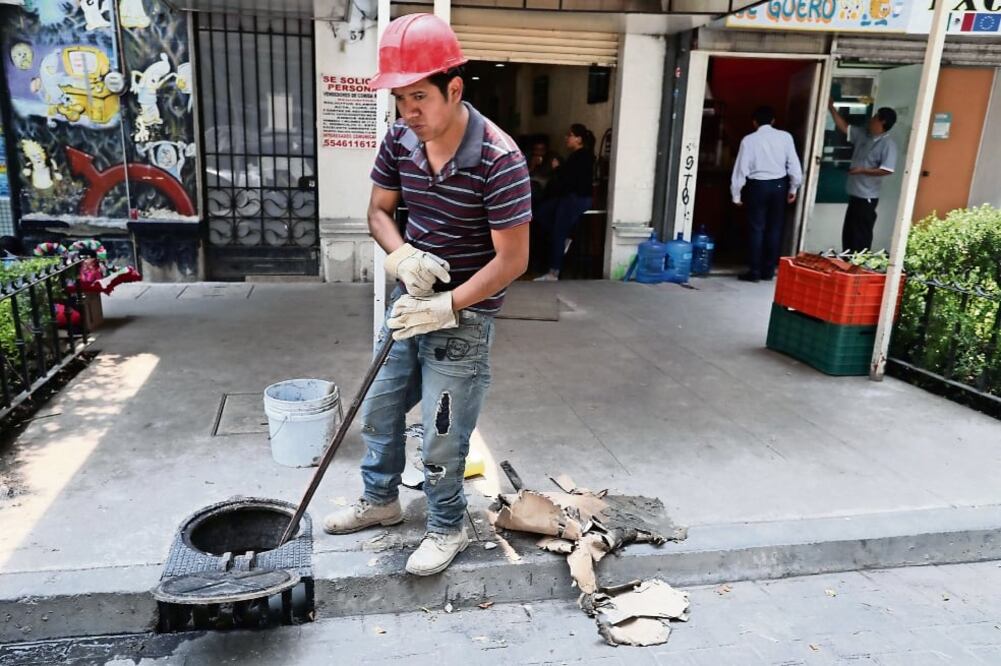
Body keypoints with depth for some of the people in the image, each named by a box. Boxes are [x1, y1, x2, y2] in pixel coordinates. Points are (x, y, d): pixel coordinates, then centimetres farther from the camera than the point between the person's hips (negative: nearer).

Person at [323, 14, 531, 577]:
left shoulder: (499, 159, -24)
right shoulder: (399, 140, -6)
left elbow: (512, 260, -22)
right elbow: (379, 211, 7)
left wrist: (445, 307, -26)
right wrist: (403, 256, -14)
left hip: (465, 317, -7)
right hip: (409, 303, 7)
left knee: (442, 439, 2)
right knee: (379, 410, 20)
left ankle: (448, 529, 28)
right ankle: (381, 500, 44)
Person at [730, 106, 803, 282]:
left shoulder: (749, 139, -6)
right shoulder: (785, 137, 0)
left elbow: (741, 168, -5)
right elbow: (794, 164, 1)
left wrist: (736, 194, 1)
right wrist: (793, 188, 11)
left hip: (758, 186, -2)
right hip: (779, 185, 2)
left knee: (756, 228, 3)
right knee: (775, 228, 10)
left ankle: (754, 271, 4)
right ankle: (768, 270, 15)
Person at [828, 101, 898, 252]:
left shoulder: (888, 144, -13)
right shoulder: (862, 136, 9)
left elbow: (887, 169, -21)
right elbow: (843, 127, 16)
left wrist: (862, 170, -19)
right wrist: (831, 108, 11)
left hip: (867, 197, -8)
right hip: (854, 195, 8)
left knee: (861, 235, -3)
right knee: (848, 233, 14)